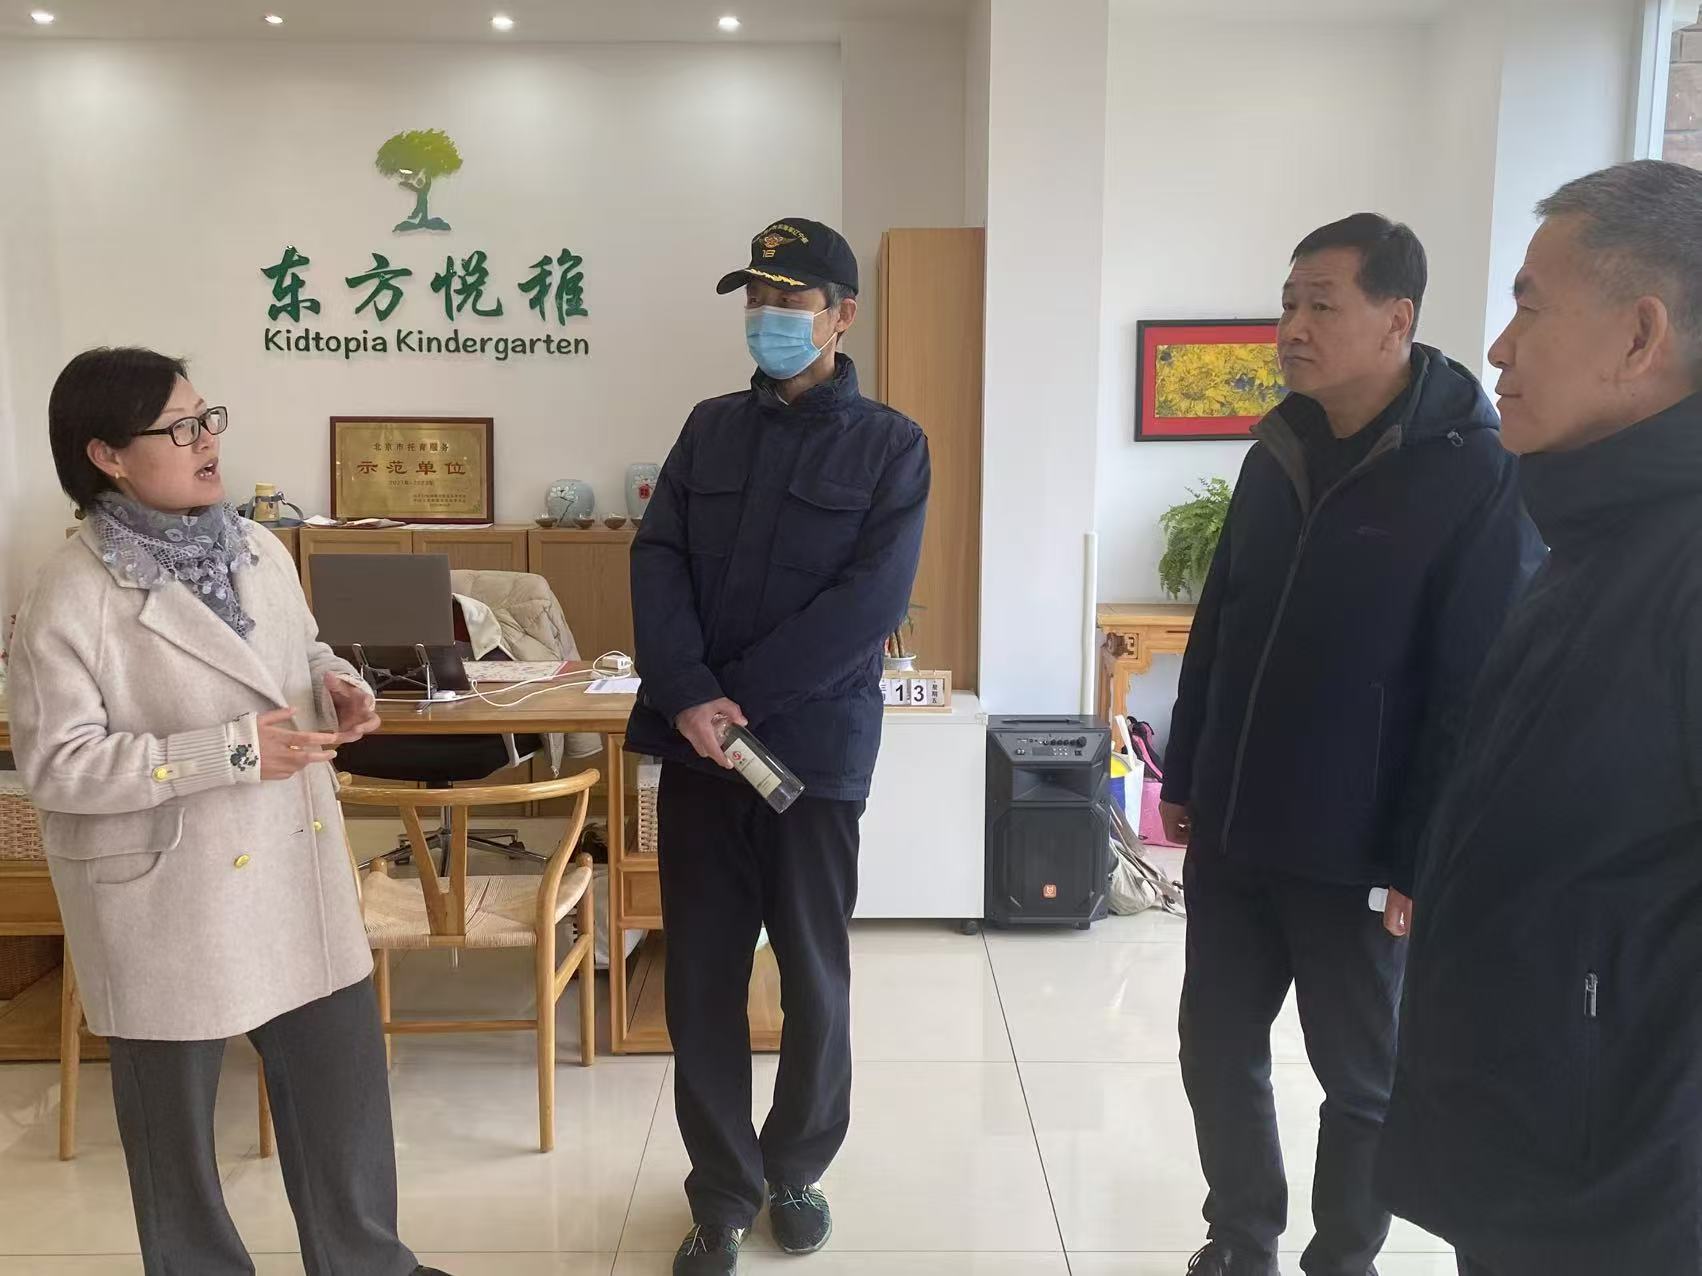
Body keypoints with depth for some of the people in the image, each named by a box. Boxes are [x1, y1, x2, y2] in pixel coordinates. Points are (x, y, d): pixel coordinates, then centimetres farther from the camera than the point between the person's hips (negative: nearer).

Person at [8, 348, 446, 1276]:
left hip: (296, 866, 6)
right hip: (168, 897, -5)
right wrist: (229, 751, -24)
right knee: (176, 1109, 14)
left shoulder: (258, 549, 2)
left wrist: (338, 684, -7)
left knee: (342, 1074, 15)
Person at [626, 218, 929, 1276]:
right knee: (702, 979, 8)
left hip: (813, 747, -3)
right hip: (697, 747, 3)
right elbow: (657, 560, 0)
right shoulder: (711, 428, 10)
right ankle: (724, 1191, 25)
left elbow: (870, 601, -12)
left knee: (815, 978, 10)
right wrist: (688, 698, -16)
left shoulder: (890, 446, -1)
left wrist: (736, 700, -16)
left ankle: (797, 1169, 32)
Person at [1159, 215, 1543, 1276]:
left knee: (1362, 1076, 12)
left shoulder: (1478, 474, -12)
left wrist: (1420, 859, -14)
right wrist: (1185, 779, 13)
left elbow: (1480, 688, -14)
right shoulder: (1277, 452, 6)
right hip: (1232, 832, 6)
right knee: (1218, 1047, 14)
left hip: (1356, 853, -6)